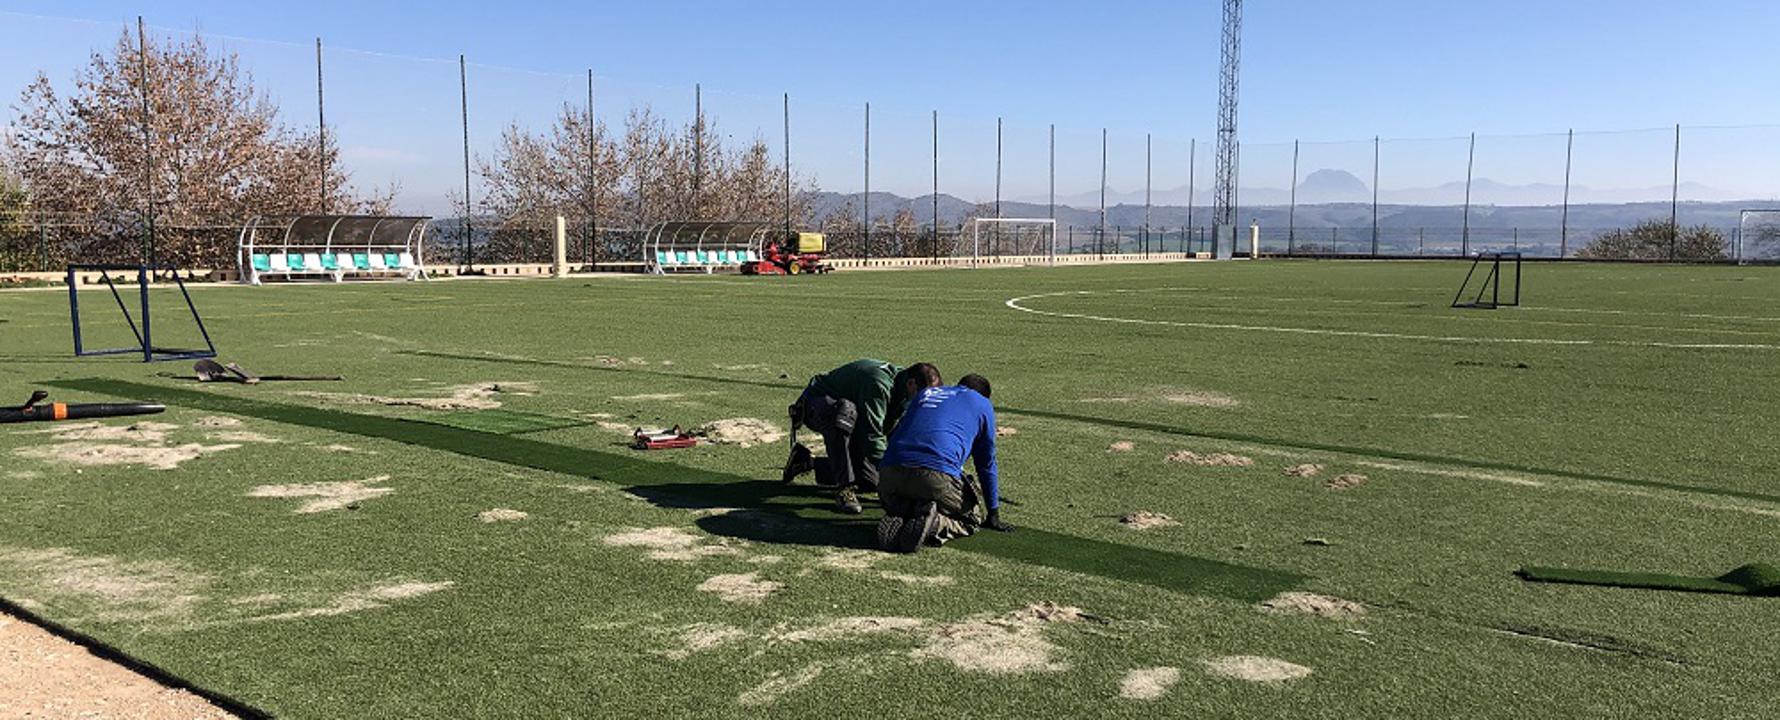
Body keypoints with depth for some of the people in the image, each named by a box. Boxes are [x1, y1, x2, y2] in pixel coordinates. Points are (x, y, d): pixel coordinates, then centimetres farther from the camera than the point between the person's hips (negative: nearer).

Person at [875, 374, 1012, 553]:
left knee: (898, 510, 30)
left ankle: (896, 522, -6)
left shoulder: (926, 393, 34)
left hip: (890, 472, 4)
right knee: (969, 519, 19)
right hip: (938, 476, -4)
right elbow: (986, 464, 25)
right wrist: (994, 515, 34)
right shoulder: (983, 405, 23)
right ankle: (936, 523, -13)